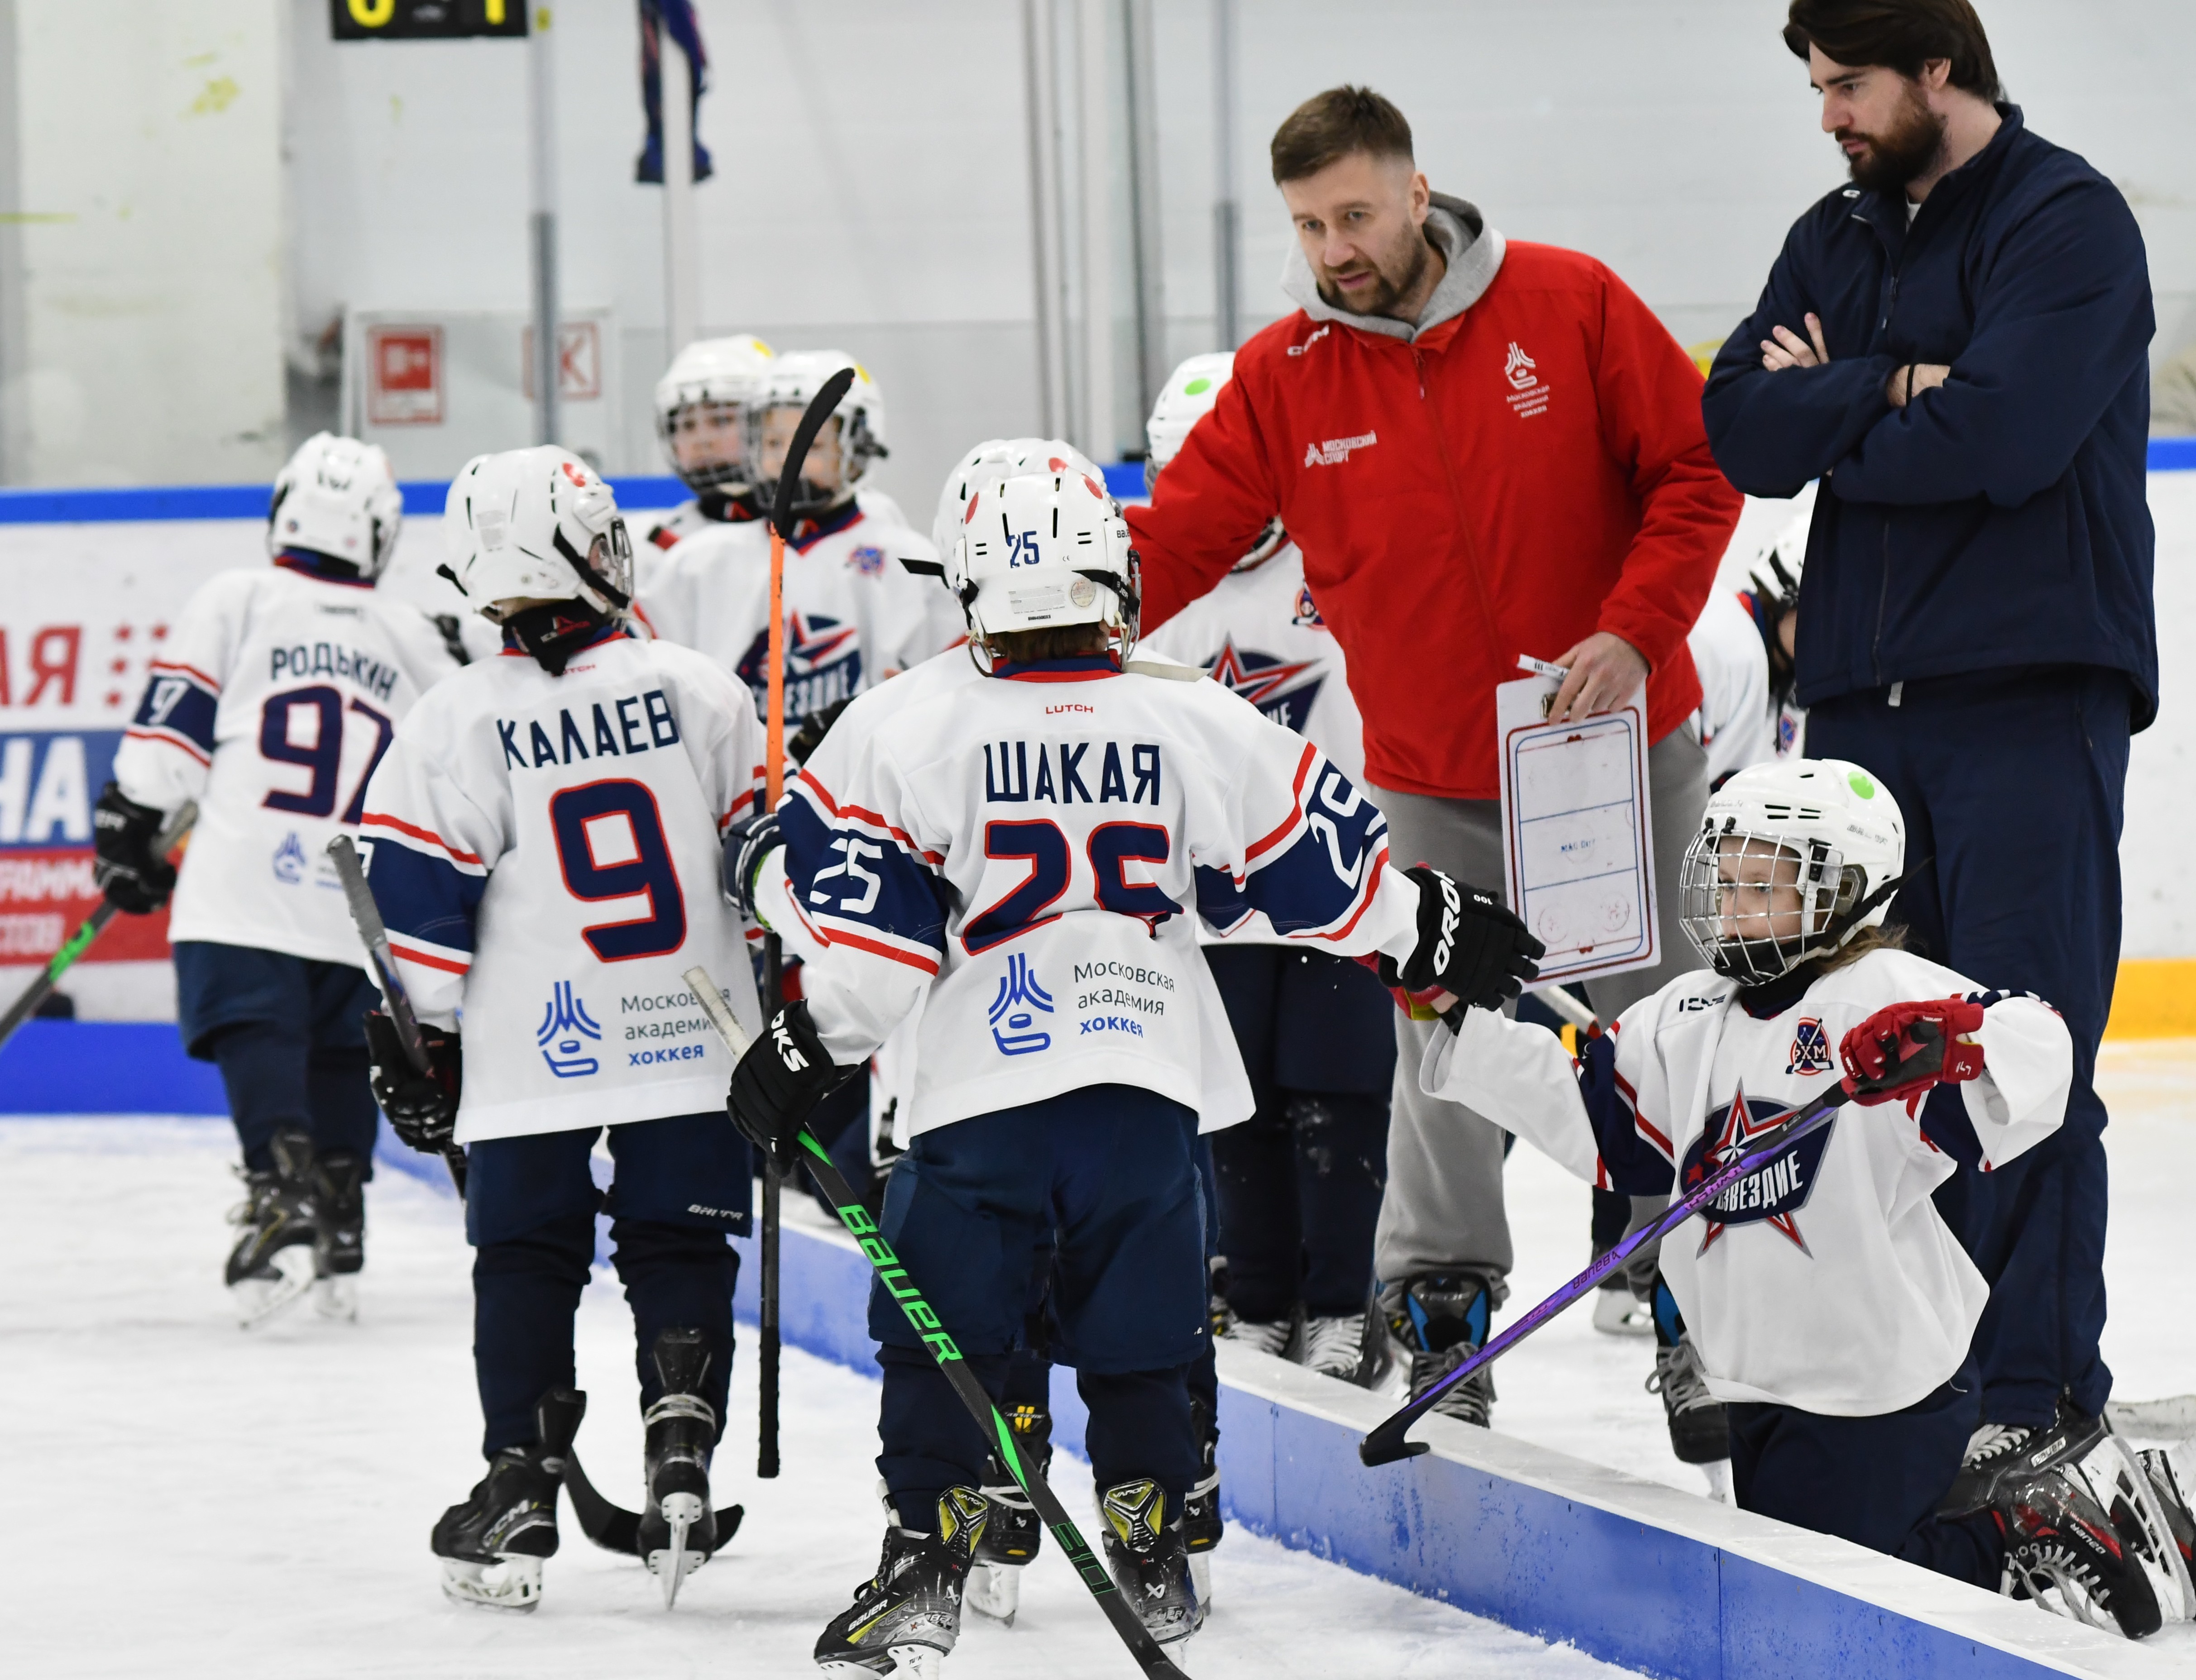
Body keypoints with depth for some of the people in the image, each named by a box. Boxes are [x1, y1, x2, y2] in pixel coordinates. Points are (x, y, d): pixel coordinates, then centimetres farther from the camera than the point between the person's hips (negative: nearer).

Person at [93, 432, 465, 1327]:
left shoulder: (236, 602, 1)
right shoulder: (414, 639, 11)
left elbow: (171, 724, -1)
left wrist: (128, 827, 6)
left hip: (242, 906, -3)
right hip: (363, 910, 3)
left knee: (258, 1048, -8)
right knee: (341, 1061, 15)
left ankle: (284, 1188, -30)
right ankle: (338, 1239, 15)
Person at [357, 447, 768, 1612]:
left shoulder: (455, 724, -7)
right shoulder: (698, 692, -3)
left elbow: (418, 900, -5)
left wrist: (420, 1038, 7)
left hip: (533, 1065, -1)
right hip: (693, 1042, 1)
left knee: (526, 1265, 9)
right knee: (679, 1255, 11)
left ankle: (519, 1496, 7)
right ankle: (680, 1457, -1)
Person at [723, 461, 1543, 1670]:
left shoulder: (915, 740, -4)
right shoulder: (1203, 730, 2)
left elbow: (867, 929, -5)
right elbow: (1322, 863, 11)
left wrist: (812, 1045, 7)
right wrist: (1439, 933, 26)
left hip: (984, 1091, -2)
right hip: (1150, 1091, 2)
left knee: (940, 1330, 5)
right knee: (1138, 1333, 15)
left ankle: (926, 1561, -2)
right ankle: (1151, 1553, 14)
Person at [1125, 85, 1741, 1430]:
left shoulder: (1572, 308, -9)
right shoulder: (1284, 378, -4)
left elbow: (1698, 470, -5)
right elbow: (1173, 543, -6)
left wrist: (1634, 632, -15)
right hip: (1439, 785, 1)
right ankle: (1439, 1308, 12)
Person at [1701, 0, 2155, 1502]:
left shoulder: (2069, 224, -7)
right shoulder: (1837, 238, 16)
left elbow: (2002, 437, -20)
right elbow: (1740, 431, 3)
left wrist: (1829, 417, -5)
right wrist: (1889, 391, -13)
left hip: (2031, 698, -7)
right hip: (1864, 694, 7)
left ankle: (2036, 1387, -6)